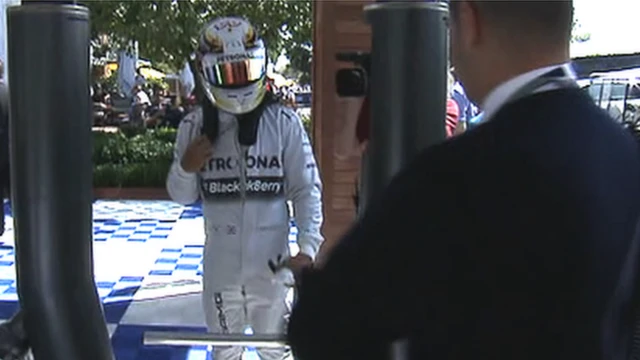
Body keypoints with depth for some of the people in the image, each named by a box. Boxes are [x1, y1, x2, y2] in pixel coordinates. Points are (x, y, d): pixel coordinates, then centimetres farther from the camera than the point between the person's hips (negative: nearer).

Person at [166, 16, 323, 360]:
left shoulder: (284, 123, -10)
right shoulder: (195, 125, -4)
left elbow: (307, 188, -7)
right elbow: (182, 196, 2)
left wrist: (308, 246, -16)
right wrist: (186, 168, -19)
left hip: (271, 263, -2)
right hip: (220, 265, 2)